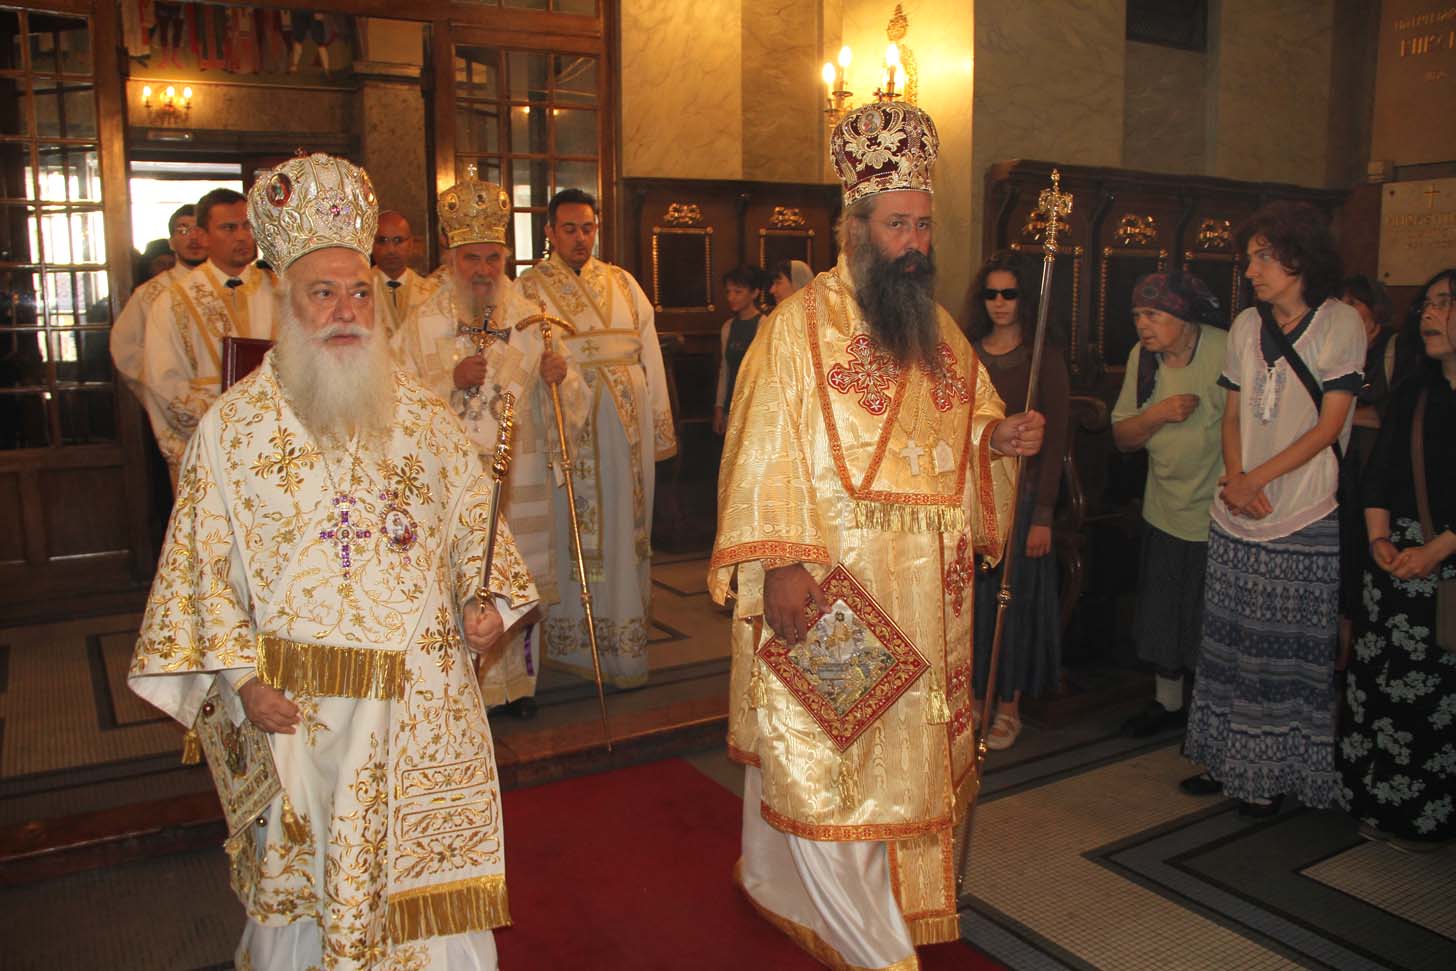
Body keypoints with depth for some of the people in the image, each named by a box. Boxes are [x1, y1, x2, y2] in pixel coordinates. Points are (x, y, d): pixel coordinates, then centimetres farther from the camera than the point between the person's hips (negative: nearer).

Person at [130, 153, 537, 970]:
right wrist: (241, 679, -9)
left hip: (423, 696, 2)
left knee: (434, 886, 12)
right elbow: (205, 566, -2)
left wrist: (487, 601, -4)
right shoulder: (235, 425, -2)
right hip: (298, 703, -2)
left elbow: (473, 515, 11)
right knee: (308, 883, 14)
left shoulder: (422, 414, 5)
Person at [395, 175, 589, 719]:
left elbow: (571, 403, 6)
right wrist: (451, 382, -18)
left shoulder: (531, 320, 6)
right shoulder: (422, 325, 3)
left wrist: (561, 377, -16)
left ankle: (518, 682, 25)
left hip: (522, 482, 2)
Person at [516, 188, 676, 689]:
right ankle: (575, 645, 13)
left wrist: (661, 426, 9)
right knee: (572, 530, 1)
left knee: (625, 528, 7)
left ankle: (626, 642, 18)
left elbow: (650, 354, 13)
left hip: (628, 427, 4)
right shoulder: (529, 289, 3)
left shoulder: (623, 283, 14)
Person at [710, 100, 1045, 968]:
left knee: (915, 754, 14)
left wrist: (1002, 439, -3)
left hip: (924, 598, 7)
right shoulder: (801, 324, -7)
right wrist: (781, 563, -22)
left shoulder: (940, 330, 12)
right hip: (827, 593, -6)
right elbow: (767, 450, -13)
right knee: (821, 761, 0)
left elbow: (969, 433, 20)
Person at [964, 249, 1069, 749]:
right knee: (968, 593, 8)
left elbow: (1055, 440, -8)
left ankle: (1009, 707, 19)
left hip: (1019, 492, -3)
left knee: (1015, 596, 5)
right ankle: (971, 695, 24)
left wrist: (1043, 515, -12)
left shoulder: (1045, 358, -5)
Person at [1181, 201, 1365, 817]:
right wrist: (1235, 478, -5)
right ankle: (1228, 759, 24)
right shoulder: (1247, 326, 10)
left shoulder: (1340, 324, -5)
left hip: (1303, 518, -5)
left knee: (1289, 649, 4)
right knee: (1231, 643, 11)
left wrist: (1256, 479, -14)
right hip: (1235, 515, 5)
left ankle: (1277, 772, 17)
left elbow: (1328, 426, -9)